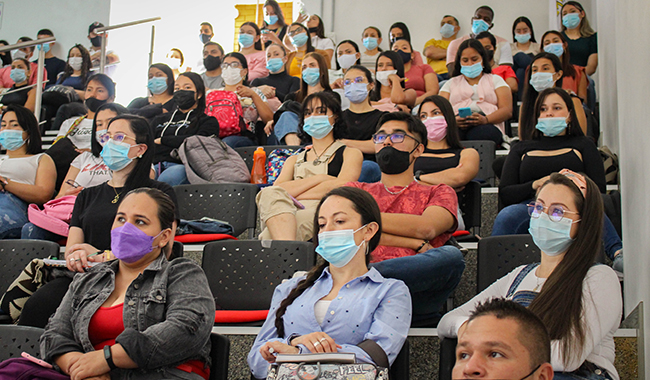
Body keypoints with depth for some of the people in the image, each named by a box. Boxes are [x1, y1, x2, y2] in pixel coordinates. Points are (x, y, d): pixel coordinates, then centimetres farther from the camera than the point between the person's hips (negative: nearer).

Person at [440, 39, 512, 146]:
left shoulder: (496, 80, 25)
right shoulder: (451, 83, 29)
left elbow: (507, 110, 8)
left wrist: (485, 119, -14)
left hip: (488, 125, -1)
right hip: (456, 126, 1)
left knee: (481, 132, -39)